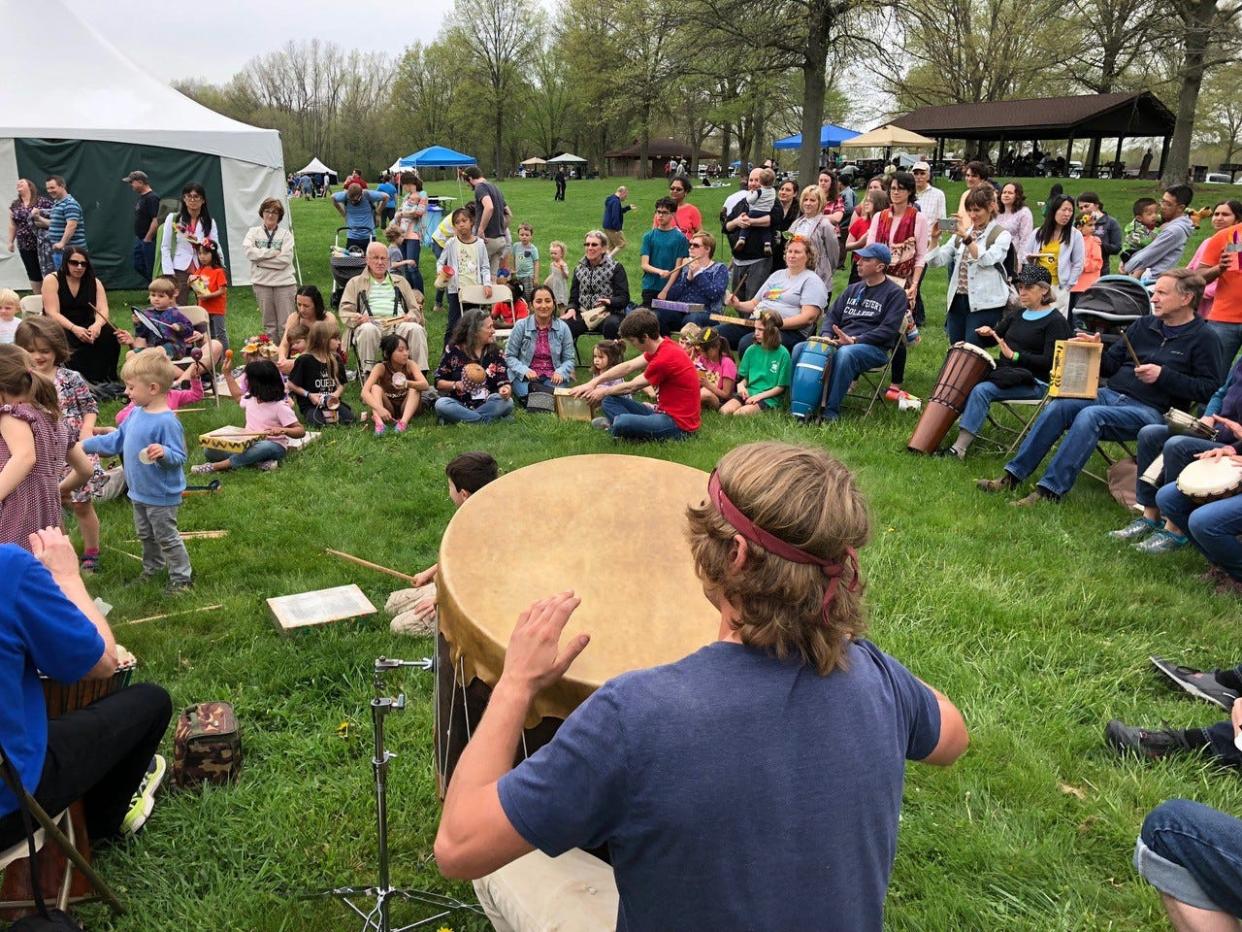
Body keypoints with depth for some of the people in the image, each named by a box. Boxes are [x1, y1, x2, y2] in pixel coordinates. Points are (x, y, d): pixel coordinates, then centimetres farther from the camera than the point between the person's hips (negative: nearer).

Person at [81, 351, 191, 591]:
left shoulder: (166, 422, -27)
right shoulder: (136, 413, 0)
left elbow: (179, 456, -26)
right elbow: (116, 440, 13)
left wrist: (164, 453, -46)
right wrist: (85, 445, 15)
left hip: (161, 495, -9)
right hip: (139, 492, 9)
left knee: (166, 537, 4)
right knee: (146, 535, 25)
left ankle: (182, 577, 18)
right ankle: (152, 569, 43)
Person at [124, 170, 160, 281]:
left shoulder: (152, 198, -16)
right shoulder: (141, 197, 14)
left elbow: (156, 220, -22)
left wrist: (147, 238, -21)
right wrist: (138, 237, 17)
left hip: (148, 240, -10)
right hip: (139, 239, 10)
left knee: (151, 269, -5)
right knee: (138, 266, 11)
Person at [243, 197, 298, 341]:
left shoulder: (285, 234, 3)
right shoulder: (253, 232, 9)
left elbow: (285, 259, -10)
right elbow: (249, 251, -9)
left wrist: (261, 258, -9)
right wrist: (273, 252, -11)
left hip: (284, 282, -2)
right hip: (261, 282, 2)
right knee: (268, 323, 10)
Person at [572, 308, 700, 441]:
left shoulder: (664, 360, -23)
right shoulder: (662, 346, 5)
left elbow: (631, 387, -8)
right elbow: (628, 367, 11)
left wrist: (604, 391, 9)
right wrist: (593, 383, 7)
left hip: (679, 425, -10)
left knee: (621, 423, -34)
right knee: (610, 401, 7)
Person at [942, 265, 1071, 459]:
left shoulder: (1056, 321, -6)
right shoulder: (1016, 315, 16)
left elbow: (1049, 362, -15)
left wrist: (1014, 355, -20)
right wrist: (989, 333, -2)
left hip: (1034, 382, -7)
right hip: (1005, 374, 8)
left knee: (981, 390, -29)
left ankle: (960, 447, -33)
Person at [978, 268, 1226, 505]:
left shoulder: (1203, 338, 0)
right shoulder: (1144, 324, 17)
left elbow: (1211, 388, -6)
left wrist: (1163, 376, -14)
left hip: (1150, 410, -6)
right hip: (1109, 394, 6)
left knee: (1090, 416, -32)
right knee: (1057, 407, -19)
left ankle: (1050, 490, -32)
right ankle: (1012, 476, -19)